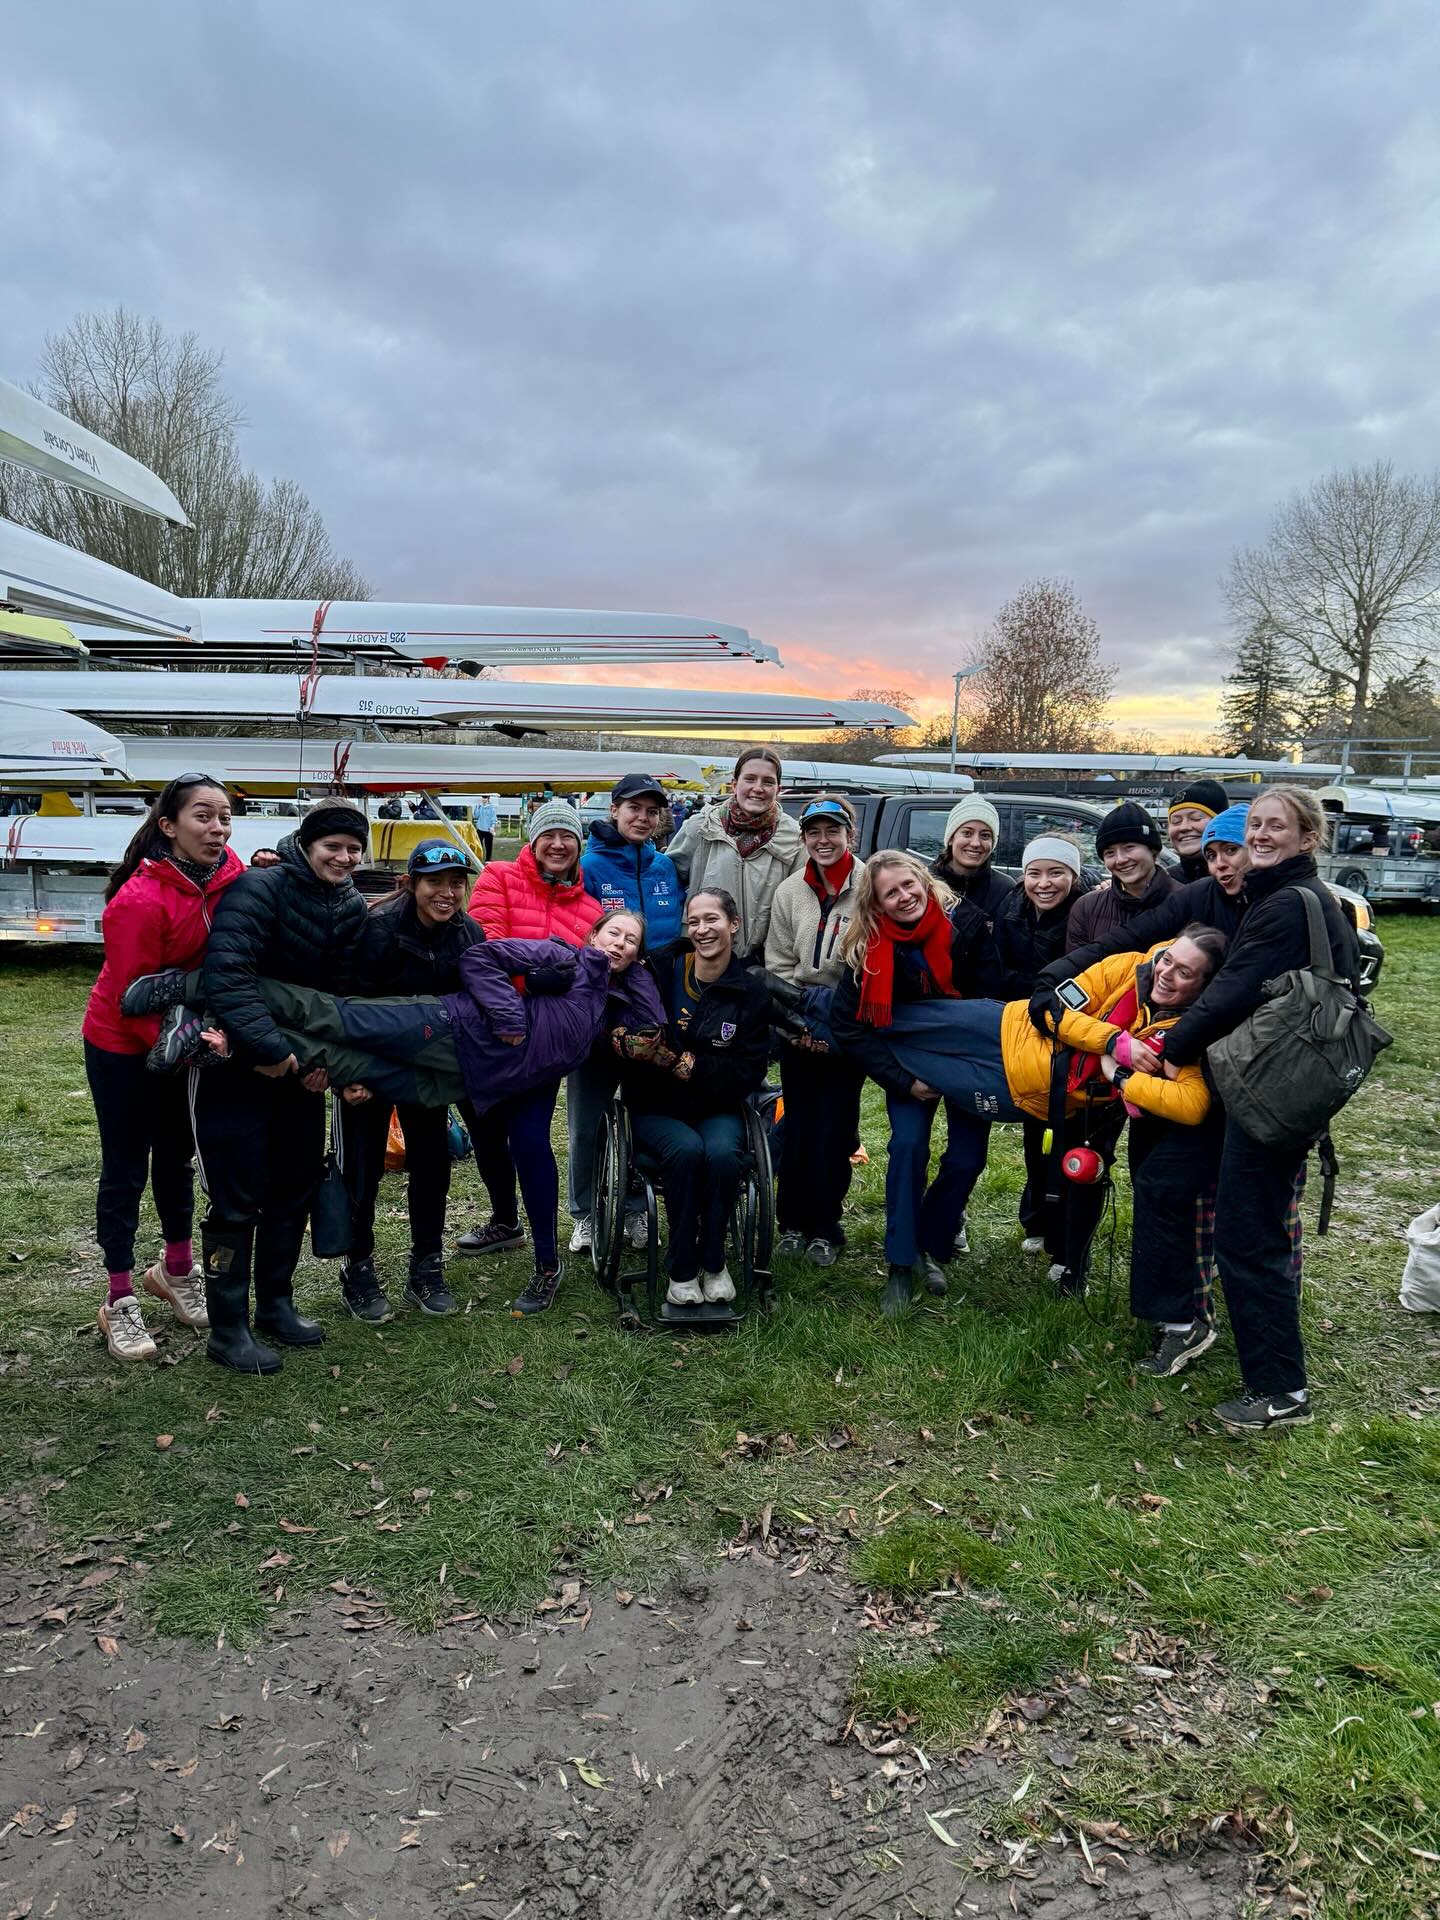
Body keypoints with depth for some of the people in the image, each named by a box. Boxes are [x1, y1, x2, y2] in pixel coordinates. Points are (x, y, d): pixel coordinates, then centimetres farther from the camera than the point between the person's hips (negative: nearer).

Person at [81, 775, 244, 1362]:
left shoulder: (228, 874, -11)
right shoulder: (141, 901, -28)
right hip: (124, 1048, -6)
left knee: (176, 1156, 19)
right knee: (126, 1168, 5)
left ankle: (176, 1270, 37)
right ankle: (119, 1300, 18)